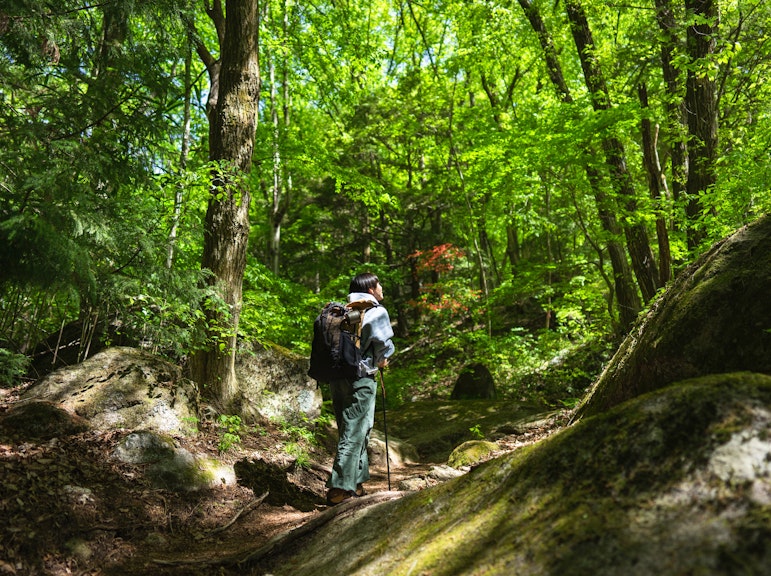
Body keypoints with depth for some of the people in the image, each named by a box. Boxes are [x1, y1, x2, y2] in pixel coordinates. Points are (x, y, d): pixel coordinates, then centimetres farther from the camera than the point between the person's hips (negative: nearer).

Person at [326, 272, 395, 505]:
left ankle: (356, 484, 27)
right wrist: (381, 360, 5)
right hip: (360, 380, -7)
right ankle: (339, 490, -2)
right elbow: (384, 343, -16)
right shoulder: (377, 312, -6)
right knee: (354, 435, -2)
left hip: (337, 378, 7)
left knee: (353, 432, 17)